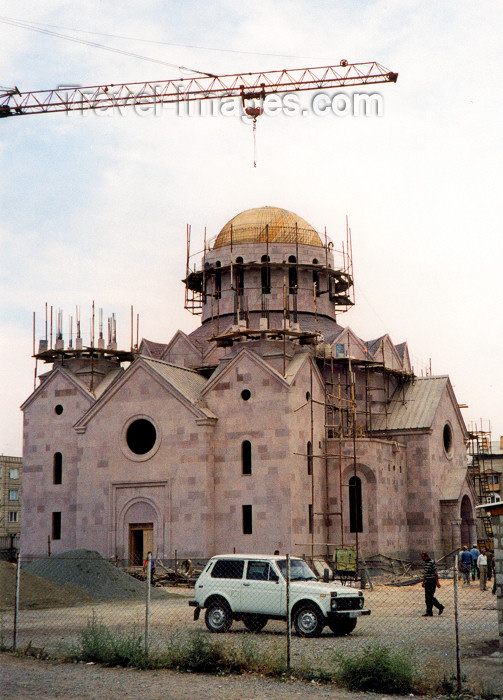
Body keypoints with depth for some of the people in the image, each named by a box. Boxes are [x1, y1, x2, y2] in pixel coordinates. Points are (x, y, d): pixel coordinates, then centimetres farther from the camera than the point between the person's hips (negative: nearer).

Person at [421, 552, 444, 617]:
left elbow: (435, 572, -15)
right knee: (427, 597, 7)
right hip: (427, 581, 9)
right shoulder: (425, 563, 13)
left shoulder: (431, 562, -14)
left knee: (430, 596, -11)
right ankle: (429, 613, 9)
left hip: (432, 581, -9)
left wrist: (437, 582, -18)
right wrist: (423, 582, 21)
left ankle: (440, 607, 4)